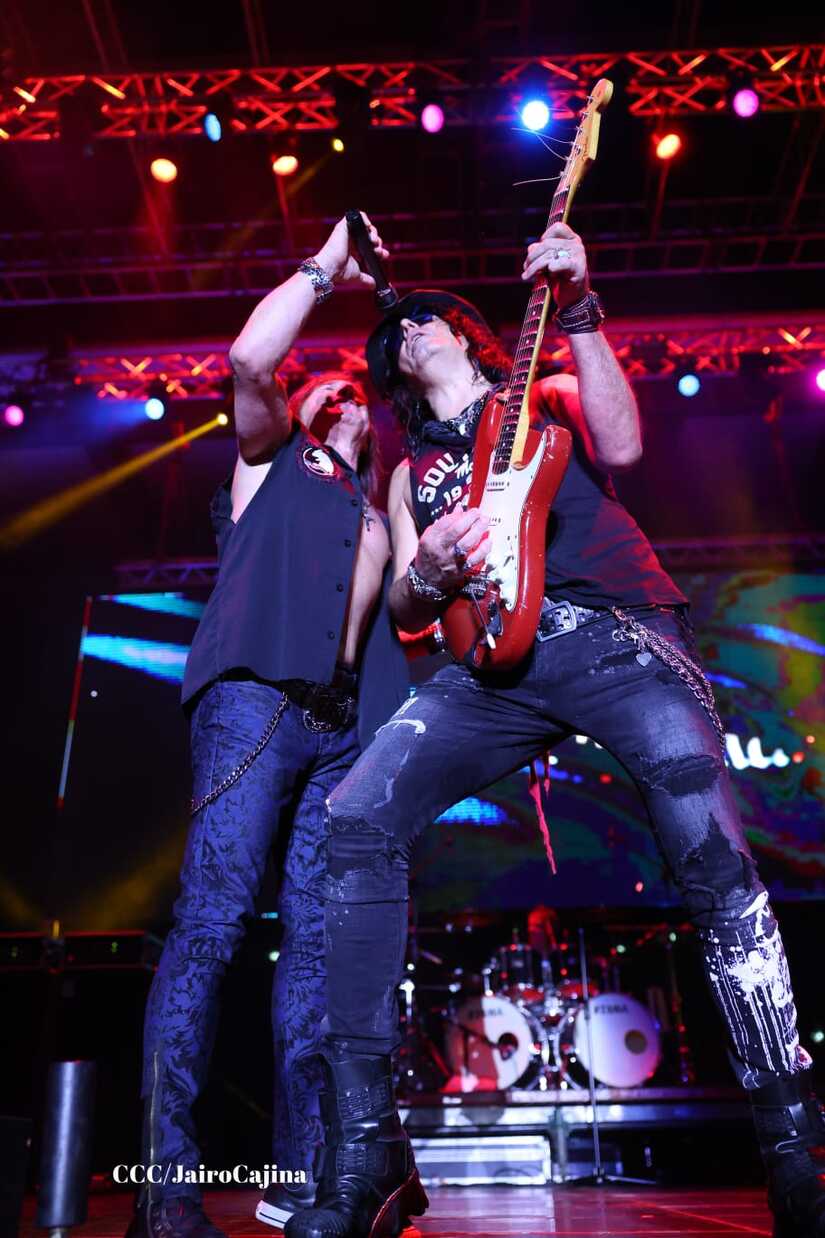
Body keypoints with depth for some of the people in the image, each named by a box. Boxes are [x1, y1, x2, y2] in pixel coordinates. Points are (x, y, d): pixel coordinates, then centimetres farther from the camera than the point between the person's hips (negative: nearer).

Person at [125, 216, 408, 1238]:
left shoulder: (375, 502, 32)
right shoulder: (270, 454, 21)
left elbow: (388, 604, 23)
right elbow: (248, 360, 2)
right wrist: (324, 268, 12)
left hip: (347, 721, 5)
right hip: (257, 693, -5)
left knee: (317, 935, -2)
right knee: (213, 915, -13)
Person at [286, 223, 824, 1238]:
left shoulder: (542, 394, 24)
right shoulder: (410, 468, 29)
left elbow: (621, 445, 0)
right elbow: (406, 612, 19)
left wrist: (577, 313, -4)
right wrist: (428, 575, -4)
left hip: (617, 630, -2)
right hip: (496, 661, 2)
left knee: (713, 860, -20)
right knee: (356, 821, -20)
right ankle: (364, 1149, -13)